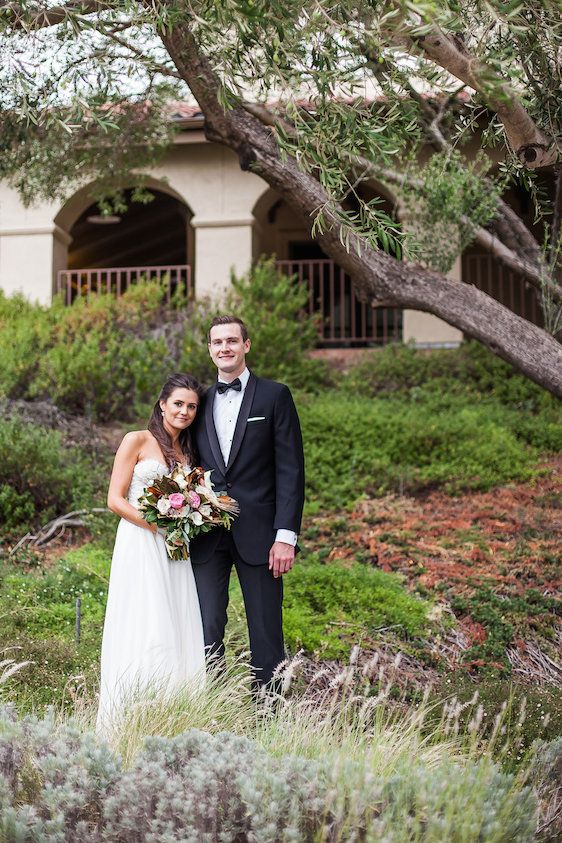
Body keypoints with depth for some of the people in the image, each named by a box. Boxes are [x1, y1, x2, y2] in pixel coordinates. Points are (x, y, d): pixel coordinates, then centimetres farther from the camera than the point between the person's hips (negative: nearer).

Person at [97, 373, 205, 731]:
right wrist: (159, 526, -16)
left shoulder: (189, 453, 18)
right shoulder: (137, 441, 0)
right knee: (143, 631, -9)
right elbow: (115, 499, -6)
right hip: (140, 546, -6)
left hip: (176, 552, 6)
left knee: (180, 633, 1)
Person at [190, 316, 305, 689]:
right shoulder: (201, 402, 13)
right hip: (207, 536, 3)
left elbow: (291, 469, -4)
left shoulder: (274, 396, 1)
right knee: (206, 631, 3)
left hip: (257, 533, -3)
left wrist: (285, 535, -11)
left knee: (266, 634, 3)